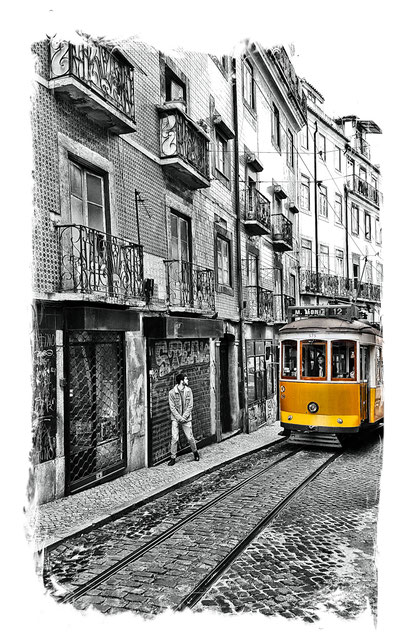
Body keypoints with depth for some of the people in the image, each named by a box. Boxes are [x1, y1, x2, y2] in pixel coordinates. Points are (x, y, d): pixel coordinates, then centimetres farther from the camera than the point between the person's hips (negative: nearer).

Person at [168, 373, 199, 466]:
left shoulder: (188, 390, -2)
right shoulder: (172, 392, -9)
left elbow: (190, 406, -2)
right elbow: (172, 408, -8)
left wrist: (184, 417, -10)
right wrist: (179, 418, -14)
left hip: (186, 418, 2)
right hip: (175, 418, -2)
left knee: (190, 437, 5)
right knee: (174, 438, -7)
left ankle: (195, 452, 31)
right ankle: (173, 458, 6)